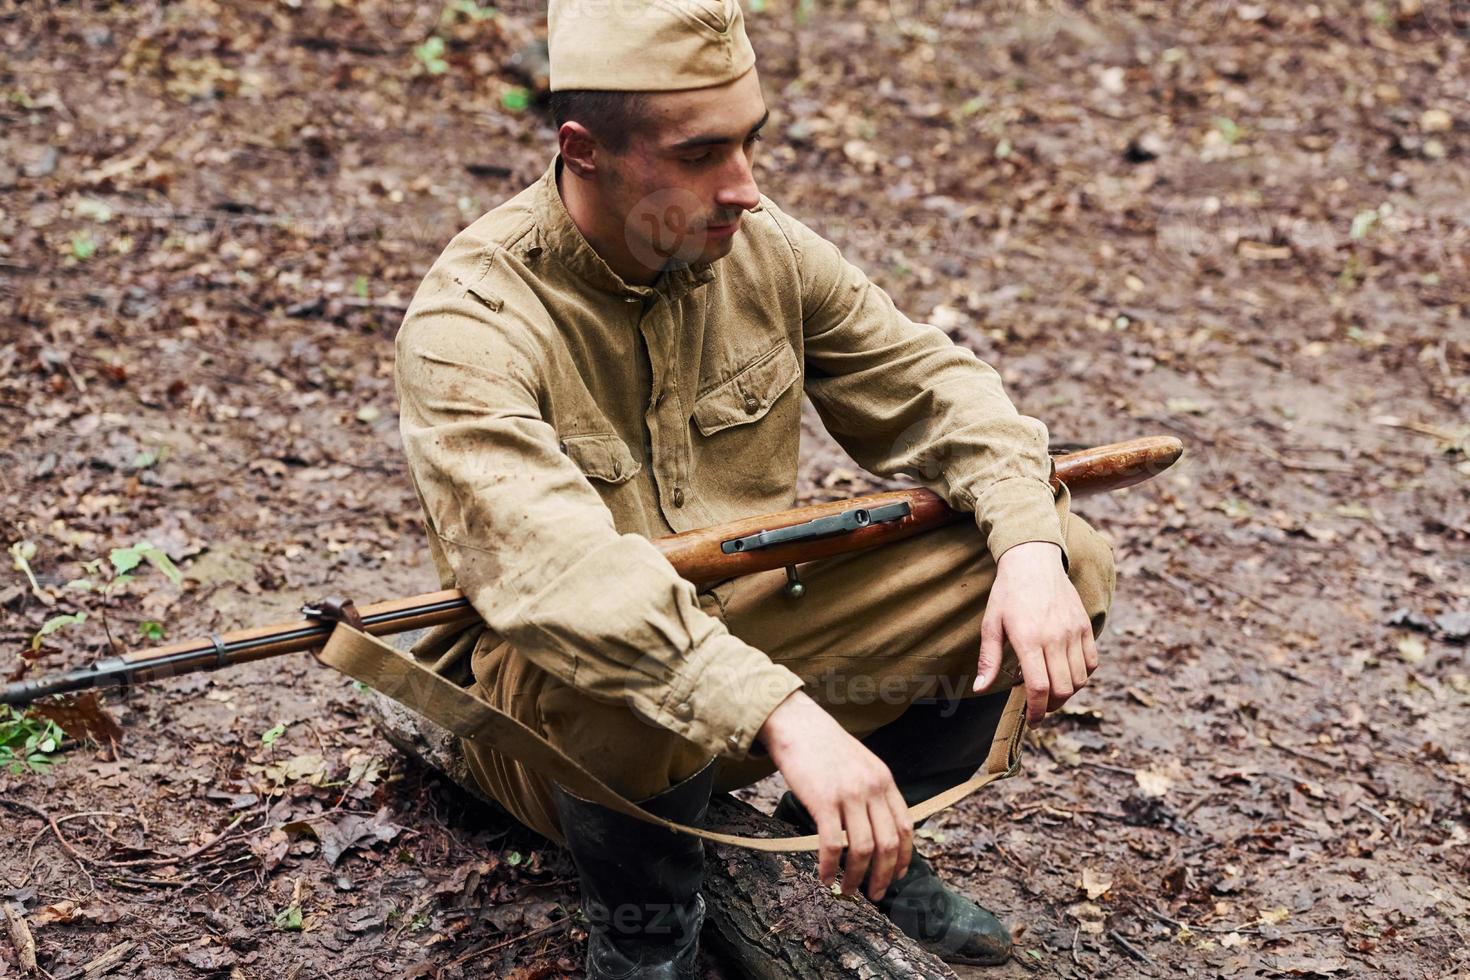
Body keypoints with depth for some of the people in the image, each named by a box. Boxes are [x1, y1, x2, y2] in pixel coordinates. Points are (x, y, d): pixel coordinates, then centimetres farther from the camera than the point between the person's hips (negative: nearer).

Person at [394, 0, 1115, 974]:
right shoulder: (472, 322, -24)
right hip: (553, 717, -5)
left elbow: (927, 384, 1)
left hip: (756, 635, 6)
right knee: (623, 684, -42)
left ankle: (863, 838, 14)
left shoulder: (761, 245, -5)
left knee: (1067, 560, -7)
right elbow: (556, 572, -39)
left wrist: (1033, 548, -18)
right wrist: (782, 716, -49)